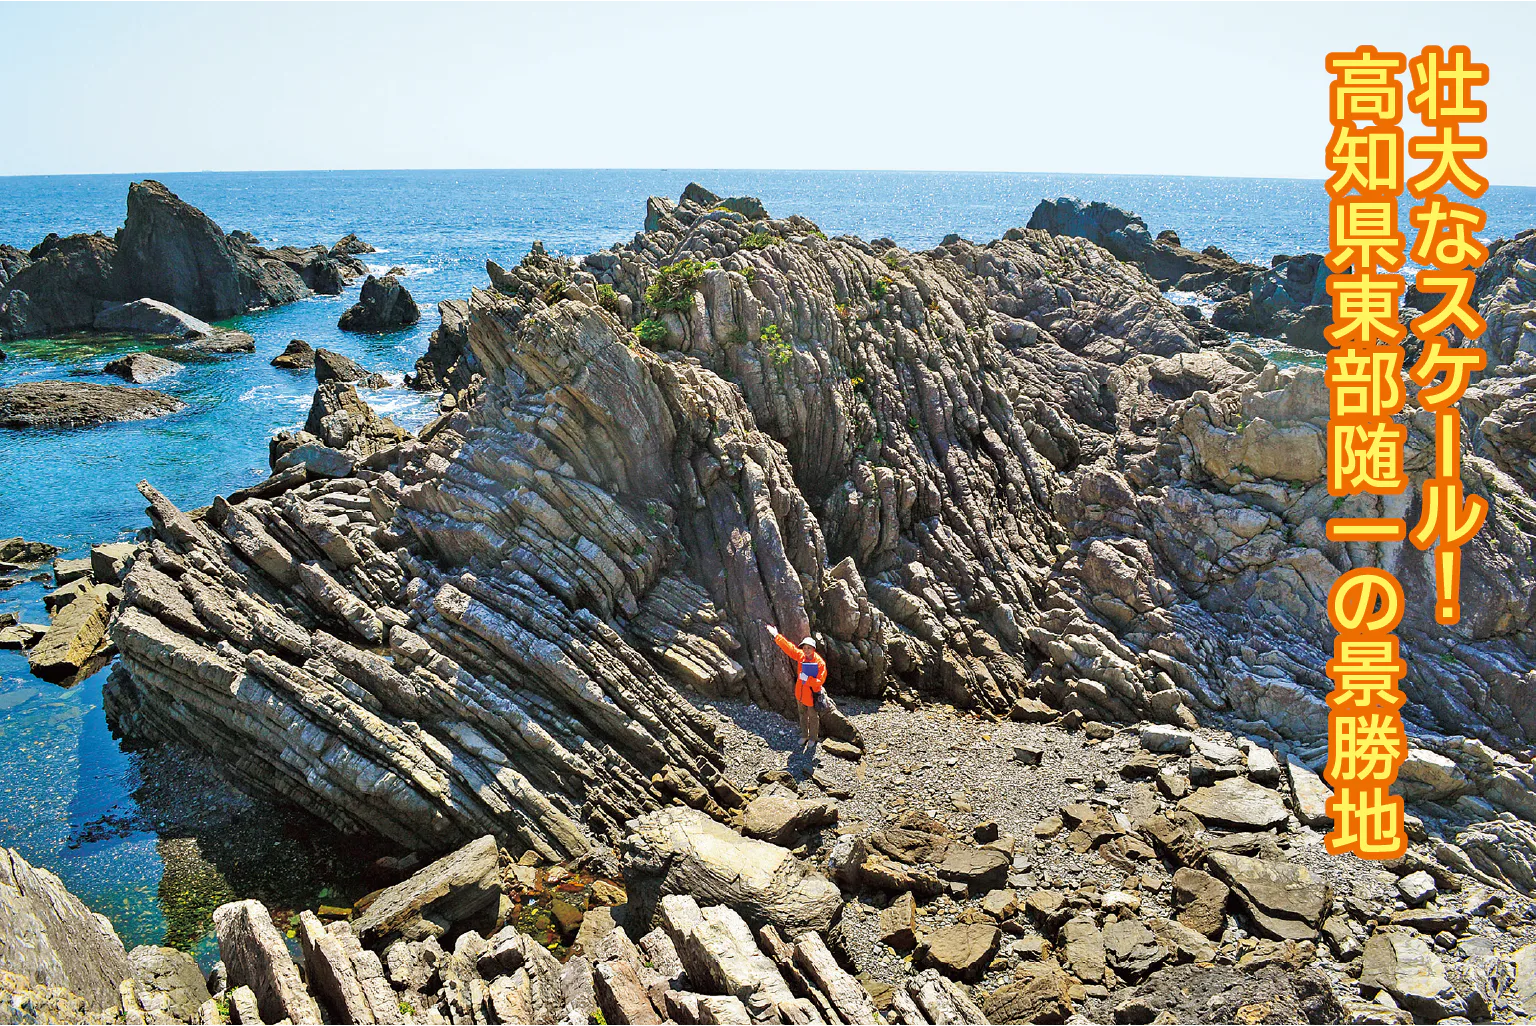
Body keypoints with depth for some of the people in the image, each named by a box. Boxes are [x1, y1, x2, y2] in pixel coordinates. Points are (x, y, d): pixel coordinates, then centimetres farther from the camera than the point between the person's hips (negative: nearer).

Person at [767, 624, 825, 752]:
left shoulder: (820, 663, -22)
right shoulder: (800, 656, -7)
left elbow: (820, 680, -24)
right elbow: (788, 647, -1)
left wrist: (807, 679, -34)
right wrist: (776, 635, -3)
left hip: (812, 695, -5)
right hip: (800, 693, 5)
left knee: (813, 717, 11)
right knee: (802, 715, 22)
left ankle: (812, 739, 28)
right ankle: (804, 735, 41)